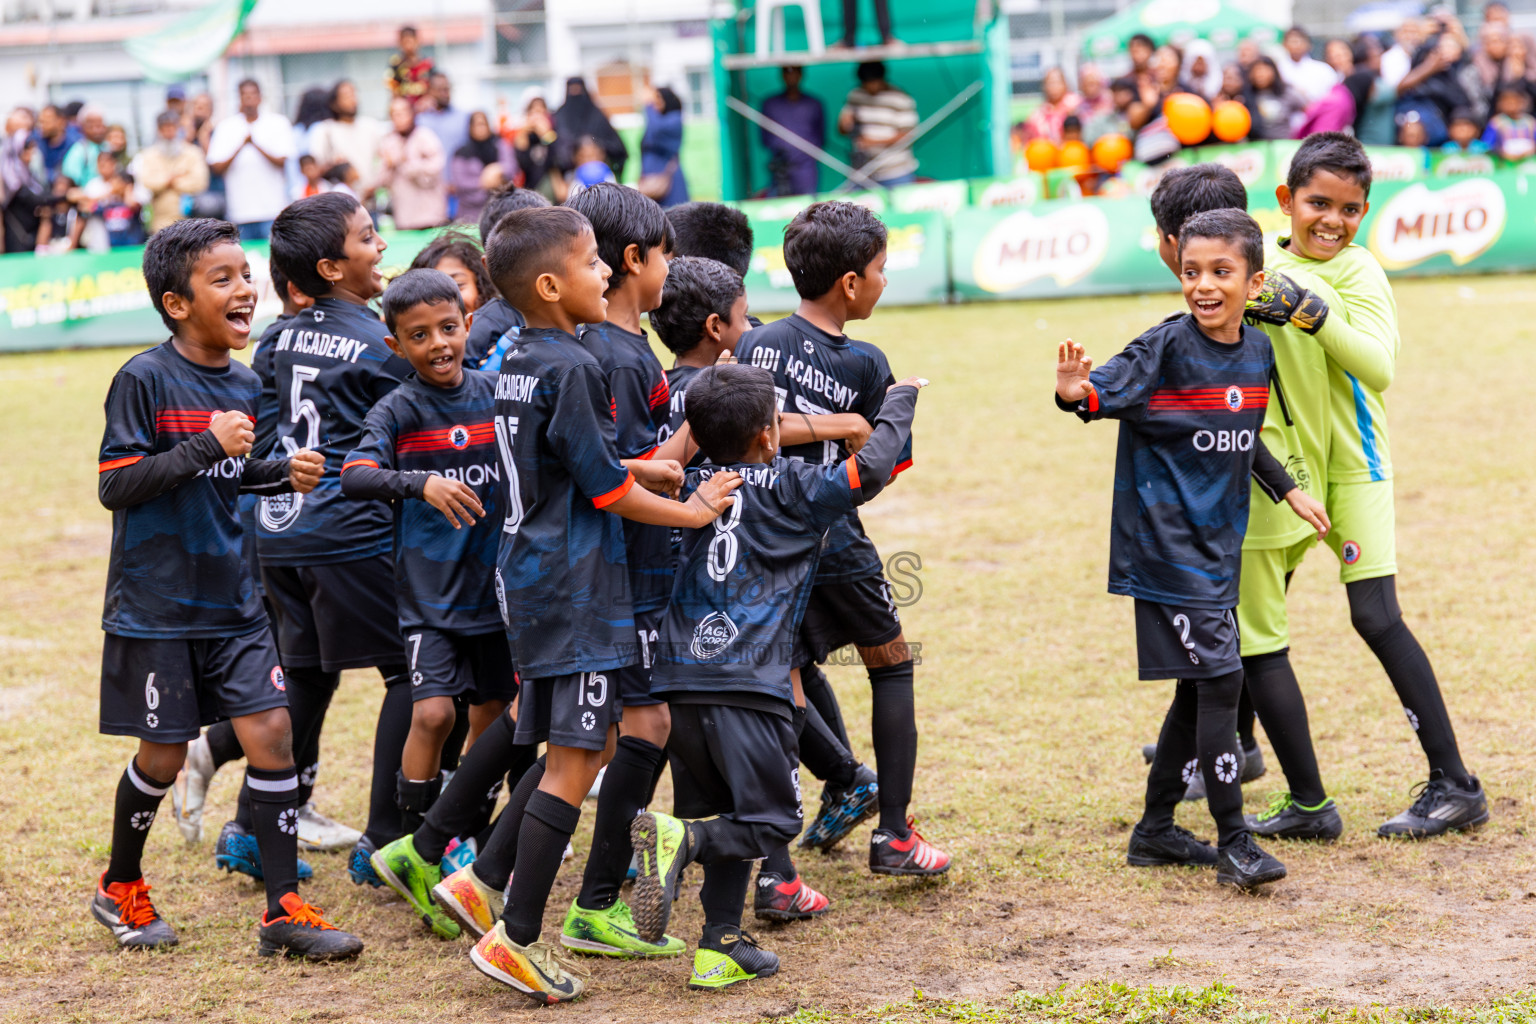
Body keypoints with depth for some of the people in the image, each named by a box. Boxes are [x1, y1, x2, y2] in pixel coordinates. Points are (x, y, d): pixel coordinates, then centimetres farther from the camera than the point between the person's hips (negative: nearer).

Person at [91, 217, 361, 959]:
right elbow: (115, 483, -17)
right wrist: (205, 446, -23)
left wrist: (282, 474, 0)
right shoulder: (144, 380, -13)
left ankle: (284, 911, 2)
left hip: (231, 602, 5)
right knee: (163, 754, 4)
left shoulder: (243, 386, 6)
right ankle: (120, 890, 28)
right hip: (156, 606, -5)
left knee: (271, 731, -3)